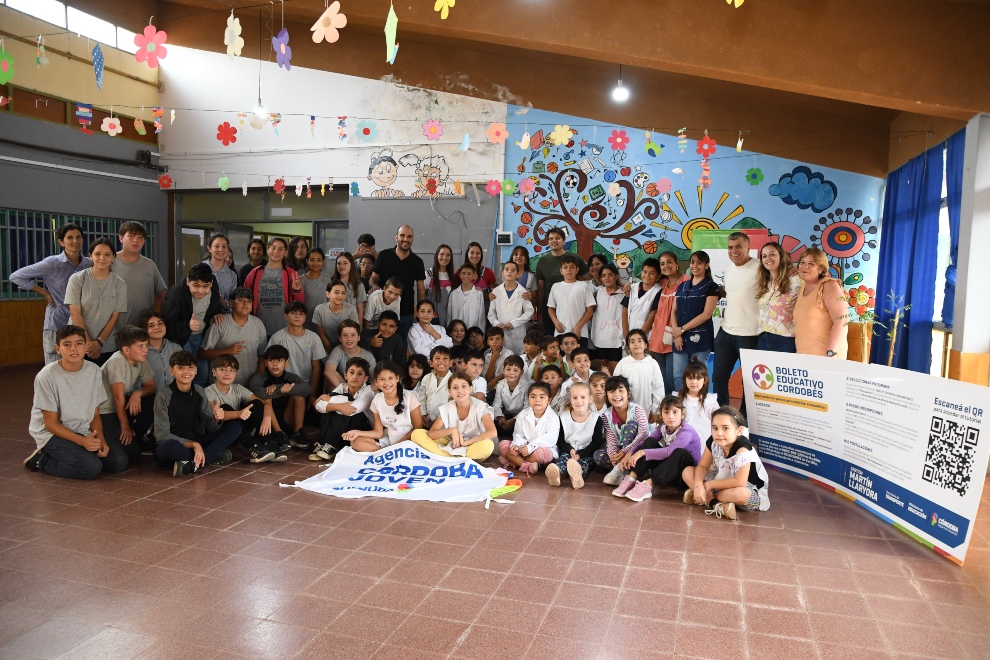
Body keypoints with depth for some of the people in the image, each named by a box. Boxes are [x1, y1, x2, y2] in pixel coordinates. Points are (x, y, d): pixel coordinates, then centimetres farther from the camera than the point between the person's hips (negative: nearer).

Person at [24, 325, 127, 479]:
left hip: (84, 431, 5)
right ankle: (42, 460, 0)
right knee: (92, 468, -26)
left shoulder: (94, 371, -4)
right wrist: (82, 441, -24)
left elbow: (95, 415, 4)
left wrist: (101, 439, -13)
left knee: (119, 461, -14)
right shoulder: (47, 376, -17)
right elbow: (51, 423, -13)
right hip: (53, 433, -5)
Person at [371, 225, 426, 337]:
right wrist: (375, 287, -18)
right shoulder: (383, 256, -1)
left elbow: (421, 289, 5)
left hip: (406, 314, 1)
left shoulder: (417, 262, 2)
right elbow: (373, 279, 5)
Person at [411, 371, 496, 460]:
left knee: (488, 445, -39)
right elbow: (431, 433, -11)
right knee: (417, 434, -15)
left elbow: (492, 432, -26)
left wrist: (466, 442, -27)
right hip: (451, 444, 3)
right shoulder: (445, 409, -6)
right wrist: (451, 430, -27)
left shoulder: (480, 406, -14)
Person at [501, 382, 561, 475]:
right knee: (503, 444, -15)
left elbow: (550, 438, -20)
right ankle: (527, 466, -31)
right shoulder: (523, 415, 4)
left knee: (544, 452, -39)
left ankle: (514, 460, -23)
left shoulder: (553, 418, -10)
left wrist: (530, 447, -30)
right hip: (524, 447, 4)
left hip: (543, 448, -4)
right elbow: (518, 435, 2)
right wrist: (516, 445, -22)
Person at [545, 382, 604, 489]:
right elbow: (560, 440, 7)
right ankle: (556, 472, -65)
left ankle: (577, 474, -68)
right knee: (564, 457, -31)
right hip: (568, 451, 1)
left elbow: (596, 443, -3)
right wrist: (570, 450, -15)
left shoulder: (596, 419, 0)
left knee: (586, 461, -33)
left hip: (586, 454, -1)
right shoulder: (563, 417, 6)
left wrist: (580, 454, -15)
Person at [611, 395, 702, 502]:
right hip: (668, 467, 6)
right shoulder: (663, 428, -3)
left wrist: (643, 452, -38)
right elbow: (644, 443, -3)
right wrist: (629, 453, -21)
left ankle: (648, 485, -38)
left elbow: (669, 451, -37)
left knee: (680, 453, -37)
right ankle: (631, 479, -22)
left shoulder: (686, 431, -24)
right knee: (650, 442, -12)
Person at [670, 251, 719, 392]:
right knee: (678, 377, 4)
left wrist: (682, 329, -10)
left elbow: (706, 314, -9)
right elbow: (674, 311, 10)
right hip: (680, 338, 5)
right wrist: (676, 333, -5)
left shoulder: (711, 287, 0)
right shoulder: (682, 286, 15)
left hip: (700, 338, -5)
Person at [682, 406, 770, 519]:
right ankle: (715, 503, -22)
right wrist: (698, 485, -27)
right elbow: (702, 466, -6)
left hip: (749, 491, -6)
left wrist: (710, 485, -26)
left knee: (740, 494, -42)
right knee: (687, 472, -7)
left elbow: (739, 482, -36)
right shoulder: (713, 442, -14)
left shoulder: (743, 449, -33)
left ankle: (706, 498, -18)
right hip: (721, 483, 6)